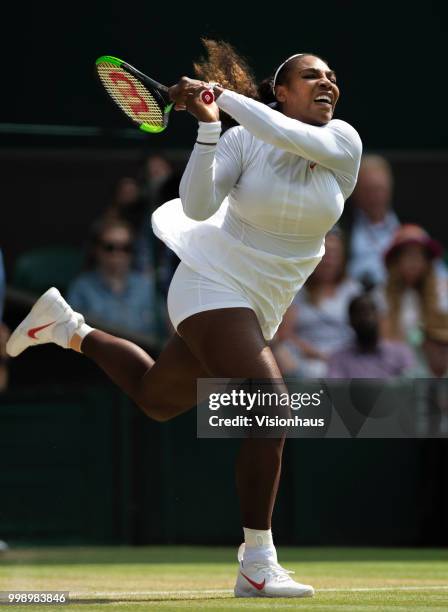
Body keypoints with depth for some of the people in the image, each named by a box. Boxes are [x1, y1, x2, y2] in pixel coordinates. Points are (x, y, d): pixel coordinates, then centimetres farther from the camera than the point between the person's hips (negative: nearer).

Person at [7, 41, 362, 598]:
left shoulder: (343, 143, -3)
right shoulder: (242, 142, -10)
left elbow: (293, 138, -23)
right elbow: (198, 206, -21)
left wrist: (224, 97, -18)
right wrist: (208, 124, -27)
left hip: (257, 309, 6)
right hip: (213, 285, -6)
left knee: (154, 399, 23)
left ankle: (67, 329, 45)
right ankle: (257, 568, -23)